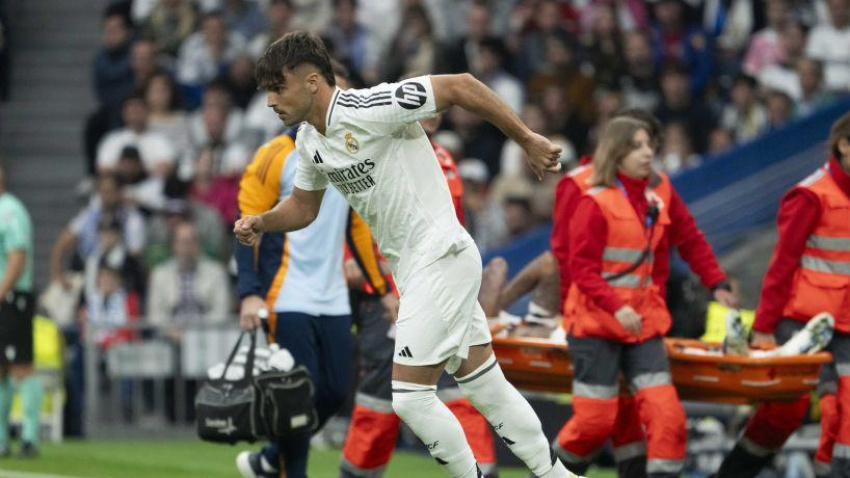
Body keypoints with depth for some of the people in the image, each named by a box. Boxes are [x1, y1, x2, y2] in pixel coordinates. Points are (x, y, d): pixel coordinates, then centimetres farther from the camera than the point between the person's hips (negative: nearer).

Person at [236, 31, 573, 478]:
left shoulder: (366, 109, -21)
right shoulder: (310, 140, 7)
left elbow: (461, 86, -20)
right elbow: (302, 206, 22)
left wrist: (527, 140, -16)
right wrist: (260, 222, 1)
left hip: (441, 259, -9)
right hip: (411, 268, 9)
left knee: (408, 395, -10)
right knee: (485, 385, 14)